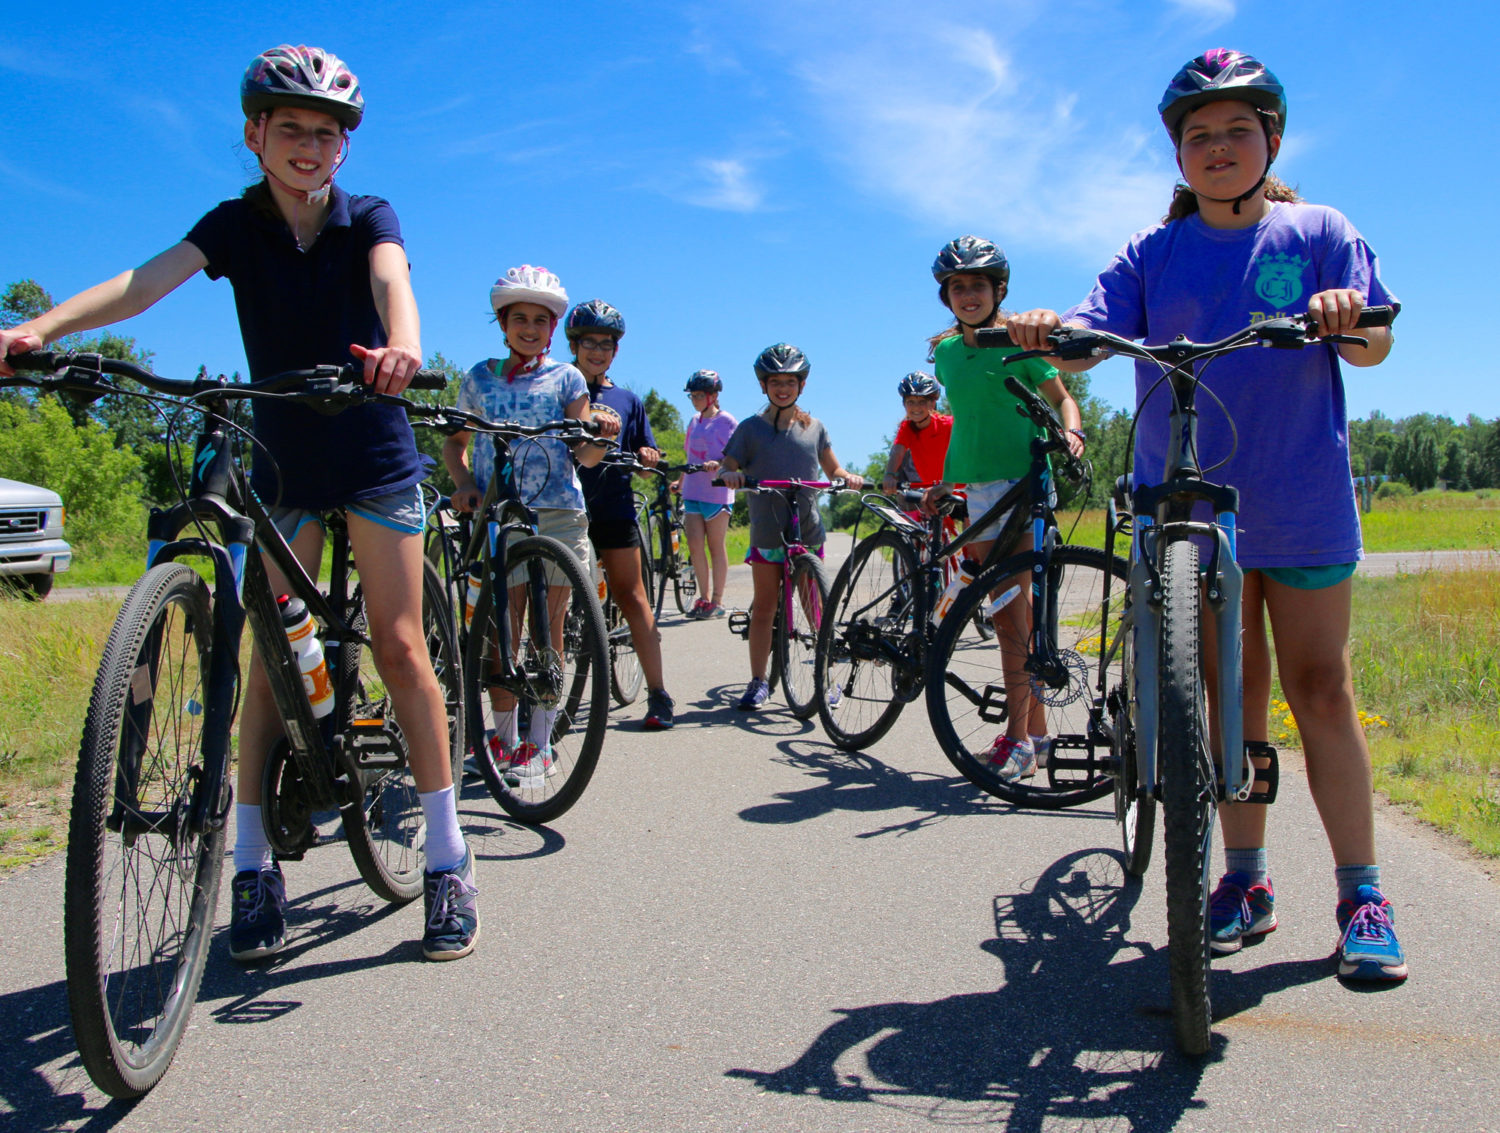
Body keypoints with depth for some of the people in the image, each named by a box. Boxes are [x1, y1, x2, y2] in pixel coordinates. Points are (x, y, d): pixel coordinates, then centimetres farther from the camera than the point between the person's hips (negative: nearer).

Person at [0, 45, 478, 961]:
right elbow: (150, 280, -17)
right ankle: (255, 865, 8)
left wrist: (399, 345, -50)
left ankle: (449, 856, 0)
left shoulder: (368, 219, -3)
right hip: (281, 460, 2)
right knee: (272, 653, 0)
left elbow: (391, 281, -26)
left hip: (373, 453, -2)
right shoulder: (235, 226, 0)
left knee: (399, 644, -7)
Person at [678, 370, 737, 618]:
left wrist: (718, 464, -25)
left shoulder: (725, 420, -4)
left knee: (716, 547, 0)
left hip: (717, 492, -6)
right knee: (695, 546, 0)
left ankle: (717, 601, 7)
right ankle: (703, 597, 10)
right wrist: (680, 482, 20)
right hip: (693, 492, 6)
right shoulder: (694, 421, 15)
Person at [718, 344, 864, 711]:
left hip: (808, 529, 1)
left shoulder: (813, 427, 9)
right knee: (764, 606, 2)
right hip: (767, 532, -1)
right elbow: (727, 467, 2)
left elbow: (831, 468, 17)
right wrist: (728, 474, -22)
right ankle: (758, 681, 10)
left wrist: (847, 476, -5)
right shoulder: (750, 428, 3)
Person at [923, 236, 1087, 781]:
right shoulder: (946, 351, 15)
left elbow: (1060, 396, 4)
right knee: (1011, 610, 7)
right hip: (978, 487, 6)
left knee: (1009, 607, -12)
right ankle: (1036, 731, 16)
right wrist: (944, 482, 21)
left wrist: (1071, 433, -17)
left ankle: (1018, 738, -6)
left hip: (1024, 479, -6)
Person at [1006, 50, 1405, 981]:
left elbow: (1376, 345, -2)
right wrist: (1048, 333, -27)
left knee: (1319, 685, 0)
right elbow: (1092, 338, -5)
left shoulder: (1317, 232, 6)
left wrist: (1348, 317, -25)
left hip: (1302, 503, -1)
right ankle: (1248, 880, 17)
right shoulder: (1154, 253, 8)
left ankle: (1363, 896, 10)